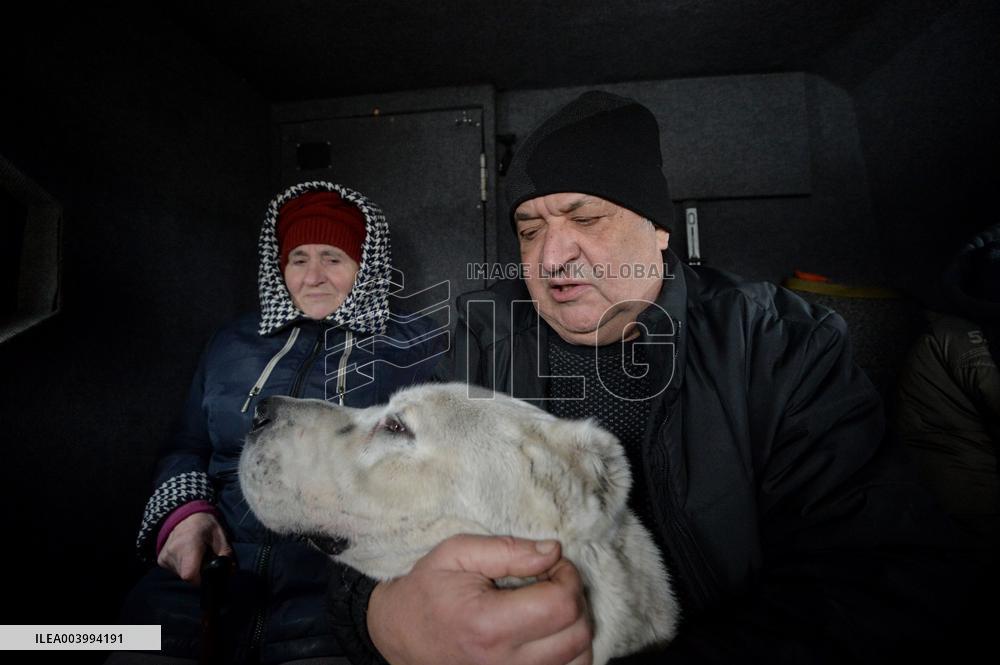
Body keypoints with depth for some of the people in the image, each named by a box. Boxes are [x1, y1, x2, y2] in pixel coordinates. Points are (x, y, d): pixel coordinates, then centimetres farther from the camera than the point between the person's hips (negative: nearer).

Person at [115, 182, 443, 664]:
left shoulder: (416, 348, 6)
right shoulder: (233, 344, 17)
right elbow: (186, 450, 20)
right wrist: (183, 512, 0)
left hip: (344, 572, -3)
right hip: (214, 562, 4)